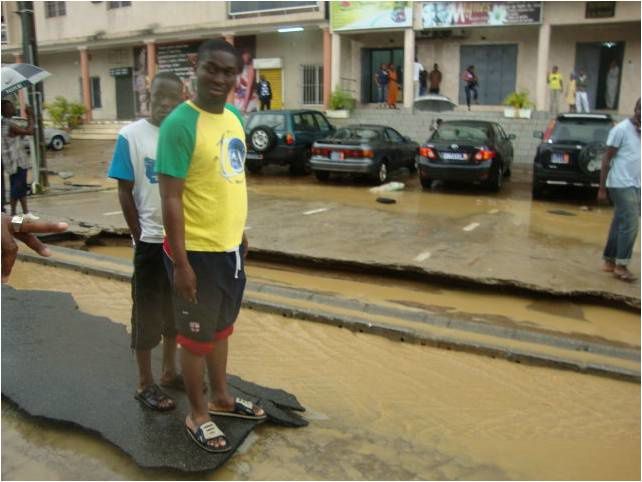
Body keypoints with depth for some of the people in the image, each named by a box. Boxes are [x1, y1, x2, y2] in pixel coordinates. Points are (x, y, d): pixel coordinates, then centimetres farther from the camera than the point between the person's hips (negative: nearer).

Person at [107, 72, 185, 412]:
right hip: (151, 240, -4)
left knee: (177, 309, 16)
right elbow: (125, 192, -6)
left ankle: (170, 372, 33)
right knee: (148, 313, 6)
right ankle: (145, 385, 20)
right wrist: (139, 237, -8)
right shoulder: (131, 136, -8)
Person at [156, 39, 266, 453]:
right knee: (196, 335, 9)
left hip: (229, 247, 8)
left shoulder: (234, 119, 6)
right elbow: (171, 198, -20)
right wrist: (180, 262, -21)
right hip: (198, 251, -8)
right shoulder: (180, 123, -19)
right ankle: (198, 415, 28)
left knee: (221, 327, 22)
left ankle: (221, 397, 41)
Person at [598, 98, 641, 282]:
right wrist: (602, 188, -11)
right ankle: (621, 265, -1)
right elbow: (607, 159, -9)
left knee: (620, 225, 10)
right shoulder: (621, 129, -8)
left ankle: (609, 261, 18)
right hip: (622, 185, -7)